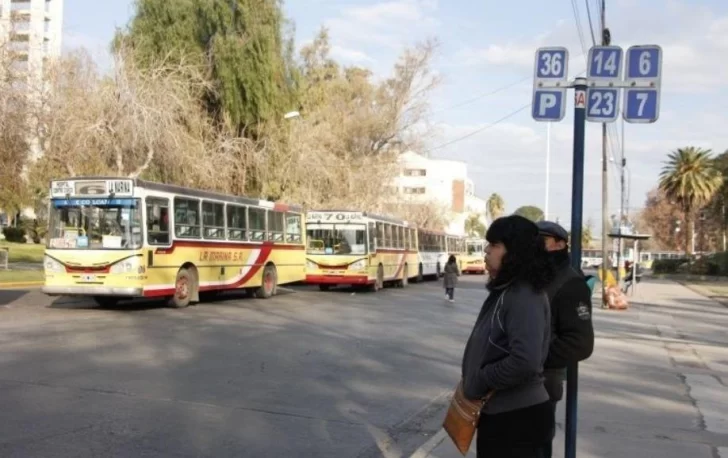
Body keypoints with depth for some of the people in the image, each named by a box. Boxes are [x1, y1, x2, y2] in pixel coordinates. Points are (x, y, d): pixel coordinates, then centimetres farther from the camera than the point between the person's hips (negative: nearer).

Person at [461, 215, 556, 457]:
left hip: (518, 418, -9)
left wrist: (479, 383, -20)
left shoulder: (525, 297, -22)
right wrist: (473, 381, 7)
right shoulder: (503, 291, 9)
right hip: (497, 413, 9)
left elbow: (525, 361, -33)